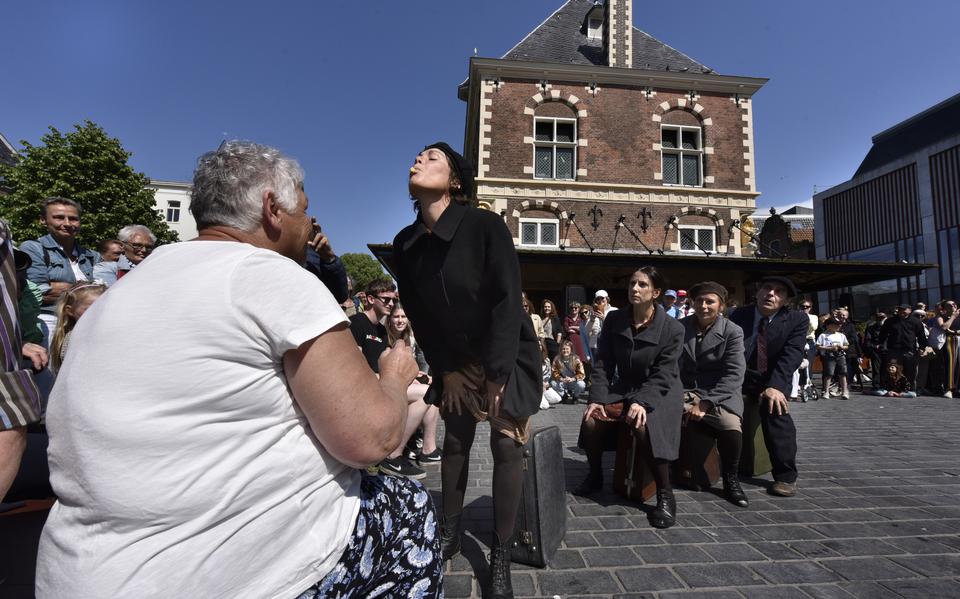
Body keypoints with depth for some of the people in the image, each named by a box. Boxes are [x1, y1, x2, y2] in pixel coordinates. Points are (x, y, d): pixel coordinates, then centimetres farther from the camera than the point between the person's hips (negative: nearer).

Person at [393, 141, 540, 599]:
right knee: (455, 440, 11)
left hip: (509, 353, -4)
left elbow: (508, 303, -22)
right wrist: (445, 369, 1)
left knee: (506, 445, -3)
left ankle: (500, 556, 13)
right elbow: (417, 313, 2)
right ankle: (450, 532, 30)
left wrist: (497, 375, -21)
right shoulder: (405, 243, -6)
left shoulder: (486, 226, -22)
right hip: (455, 357, 5)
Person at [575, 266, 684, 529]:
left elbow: (662, 375, -16)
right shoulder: (614, 320, -2)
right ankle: (595, 475, 11)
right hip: (623, 388, 4)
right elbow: (603, 364, -3)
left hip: (659, 392, -3)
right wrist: (597, 398, -15)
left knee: (645, 427, -34)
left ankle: (665, 495, -12)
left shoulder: (672, 328, -12)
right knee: (590, 422, -18)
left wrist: (642, 402, -30)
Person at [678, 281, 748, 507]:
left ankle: (731, 481, -1)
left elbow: (734, 375, -11)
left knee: (731, 427, -31)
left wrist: (705, 403, -20)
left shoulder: (733, 332, -3)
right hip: (684, 392, 2)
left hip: (719, 395, -1)